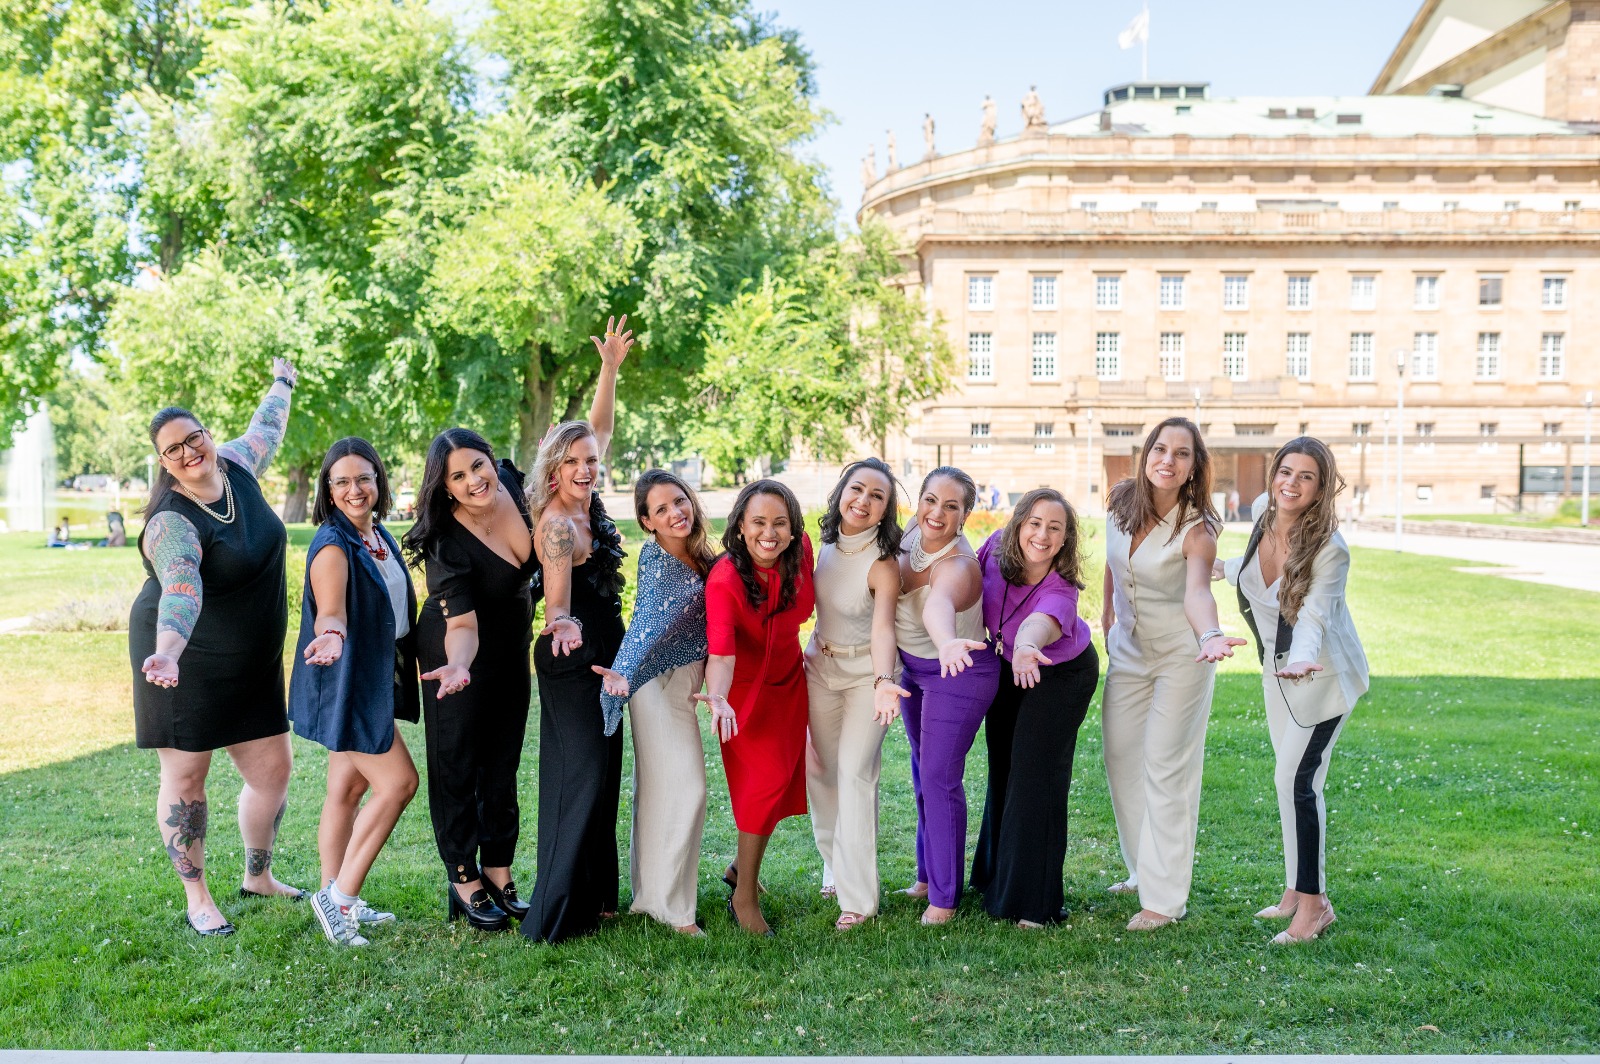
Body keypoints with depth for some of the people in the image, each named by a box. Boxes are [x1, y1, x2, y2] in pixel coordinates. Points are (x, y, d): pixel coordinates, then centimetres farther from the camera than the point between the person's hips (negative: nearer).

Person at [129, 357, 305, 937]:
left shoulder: (235, 466, -2)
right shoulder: (172, 523, -23)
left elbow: (266, 429, 21)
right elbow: (181, 590, -41)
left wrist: (282, 383, 38)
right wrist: (167, 653, -57)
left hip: (252, 661, 7)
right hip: (185, 663, -7)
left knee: (273, 768, 11)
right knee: (185, 777, 3)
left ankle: (258, 878, 31)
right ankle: (197, 899, 18)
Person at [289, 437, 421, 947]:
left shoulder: (380, 535, 8)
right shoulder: (333, 544, -18)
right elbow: (329, 612, -29)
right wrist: (331, 637, -49)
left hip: (376, 679, 9)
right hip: (346, 680, -9)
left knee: (348, 789, 12)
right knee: (398, 781, -9)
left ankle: (337, 901, 21)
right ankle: (339, 898, -1)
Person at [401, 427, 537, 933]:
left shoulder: (514, 483, -16)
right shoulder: (447, 544, -30)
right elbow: (462, 624, -33)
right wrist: (458, 666, -52)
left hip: (513, 650, 6)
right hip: (460, 653, -6)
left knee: (503, 764, 15)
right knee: (457, 768, 3)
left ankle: (498, 873, 27)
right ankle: (464, 881, 17)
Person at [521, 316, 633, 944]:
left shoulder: (584, 508, 6)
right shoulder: (557, 523, -18)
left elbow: (600, 429, 18)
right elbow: (556, 587, -33)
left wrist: (610, 367, 19)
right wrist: (562, 623, -54)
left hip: (598, 657, 10)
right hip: (574, 661, -10)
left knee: (598, 776, 14)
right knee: (581, 778, -10)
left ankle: (592, 897, 25)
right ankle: (556, 916, -6)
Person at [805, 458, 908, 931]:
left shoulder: (883, 564, -23)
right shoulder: (828, 542, -5)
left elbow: (882, 629, -35)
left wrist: (884, 683, -51)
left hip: (868, 673, -6)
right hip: (819, 668, 6)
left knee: (855, 773, -12)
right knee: (819, 768, 12)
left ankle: (858, 897, -4)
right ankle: (837, 866, 33)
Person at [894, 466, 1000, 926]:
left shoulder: (957, 567, -32)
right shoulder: (915, 532, -10)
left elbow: (939, 606, -57)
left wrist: (947, 644, -76)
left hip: (958, 674, -8)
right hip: (914, 668, 9)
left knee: (939, 777, -8)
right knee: (923, 770, 18)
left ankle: (944, 897, 6)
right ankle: (927, 876, 34)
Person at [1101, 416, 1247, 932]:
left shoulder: (1197, 530, -21)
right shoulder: (1121, 501, -6)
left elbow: (1197, 591, -39)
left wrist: (1211, 635, -57)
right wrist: (1107, 610, 20)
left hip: (1180, 654, -6)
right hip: (1128, 648, 6)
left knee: (1166, 768, -5)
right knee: (1121, 759, 10)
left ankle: (1165, 897, 2)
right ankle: (1142, 871, 27)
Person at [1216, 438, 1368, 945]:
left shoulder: (1331, 549, -26)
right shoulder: (1263, 513, -8)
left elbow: (1314, 616, -34)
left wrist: (1301, 660, -52)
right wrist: (1225, 569, 27)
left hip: (1323, 673, -6)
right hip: (1277, 666, 7)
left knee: (1296, 778, -12)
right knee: (1293, 776, 11)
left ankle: (1312, 904, 0)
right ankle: (1297, 891, 21)